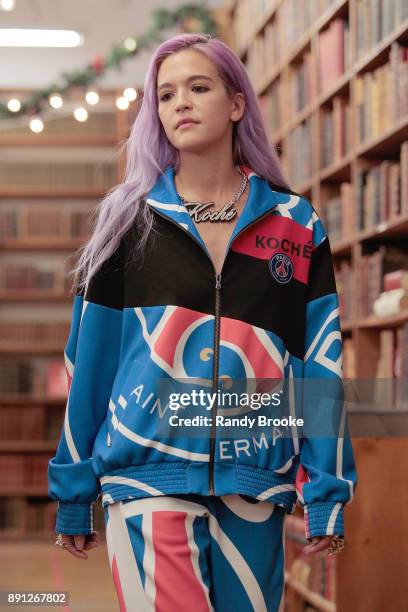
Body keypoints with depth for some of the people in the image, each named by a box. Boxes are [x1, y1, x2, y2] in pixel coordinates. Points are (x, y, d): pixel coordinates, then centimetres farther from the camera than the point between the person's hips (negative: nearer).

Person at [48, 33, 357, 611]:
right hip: (150, 473, -1)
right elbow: (90, 357, 7)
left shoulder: (296, 225, 8)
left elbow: (321, 364, 5)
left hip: (254, 481, 2)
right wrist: (73, 491, 6)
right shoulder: (130, 220, 6)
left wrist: (327, 490, -2)